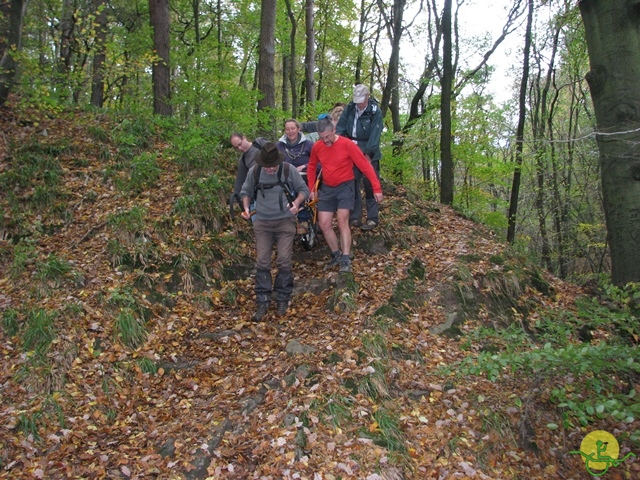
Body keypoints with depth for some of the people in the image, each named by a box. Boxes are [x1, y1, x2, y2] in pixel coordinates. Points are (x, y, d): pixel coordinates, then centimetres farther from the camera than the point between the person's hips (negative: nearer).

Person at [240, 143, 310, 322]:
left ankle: (282, 300, 14)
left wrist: (297, 202, -15)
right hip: (262, 222, 1)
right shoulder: (254, 171, -3)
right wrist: (246, 207, -6)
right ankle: (262, 302, 7)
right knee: (262, 262, -2)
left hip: (285, 221, -1)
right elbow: (246, 191, 13)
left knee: (284, 261, -3)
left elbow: (304, 190, 5)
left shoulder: (289, 171, -8)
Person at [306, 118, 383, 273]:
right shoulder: (317, 147, -3)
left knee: (342, 221, -13)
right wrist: (312, 188, 10)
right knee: (324, 224, 1)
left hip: (344, 186, -4)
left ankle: (346, 259, -9)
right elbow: (311, 167, 14)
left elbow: (365, 165, -16)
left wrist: (376, 188, -19)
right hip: (326, 188, 5)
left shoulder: (347, 144, -17)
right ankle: (336, 254, 18)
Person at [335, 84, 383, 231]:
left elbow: (375, 134, -16)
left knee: (370, 184, -3)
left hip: (369, 153, -4)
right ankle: (355, 216, 13)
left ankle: (373, 218, 4)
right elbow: (341, 127, 4)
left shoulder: (375, 112, -9)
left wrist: (368, 153, -23)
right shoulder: (350, 108, 4)